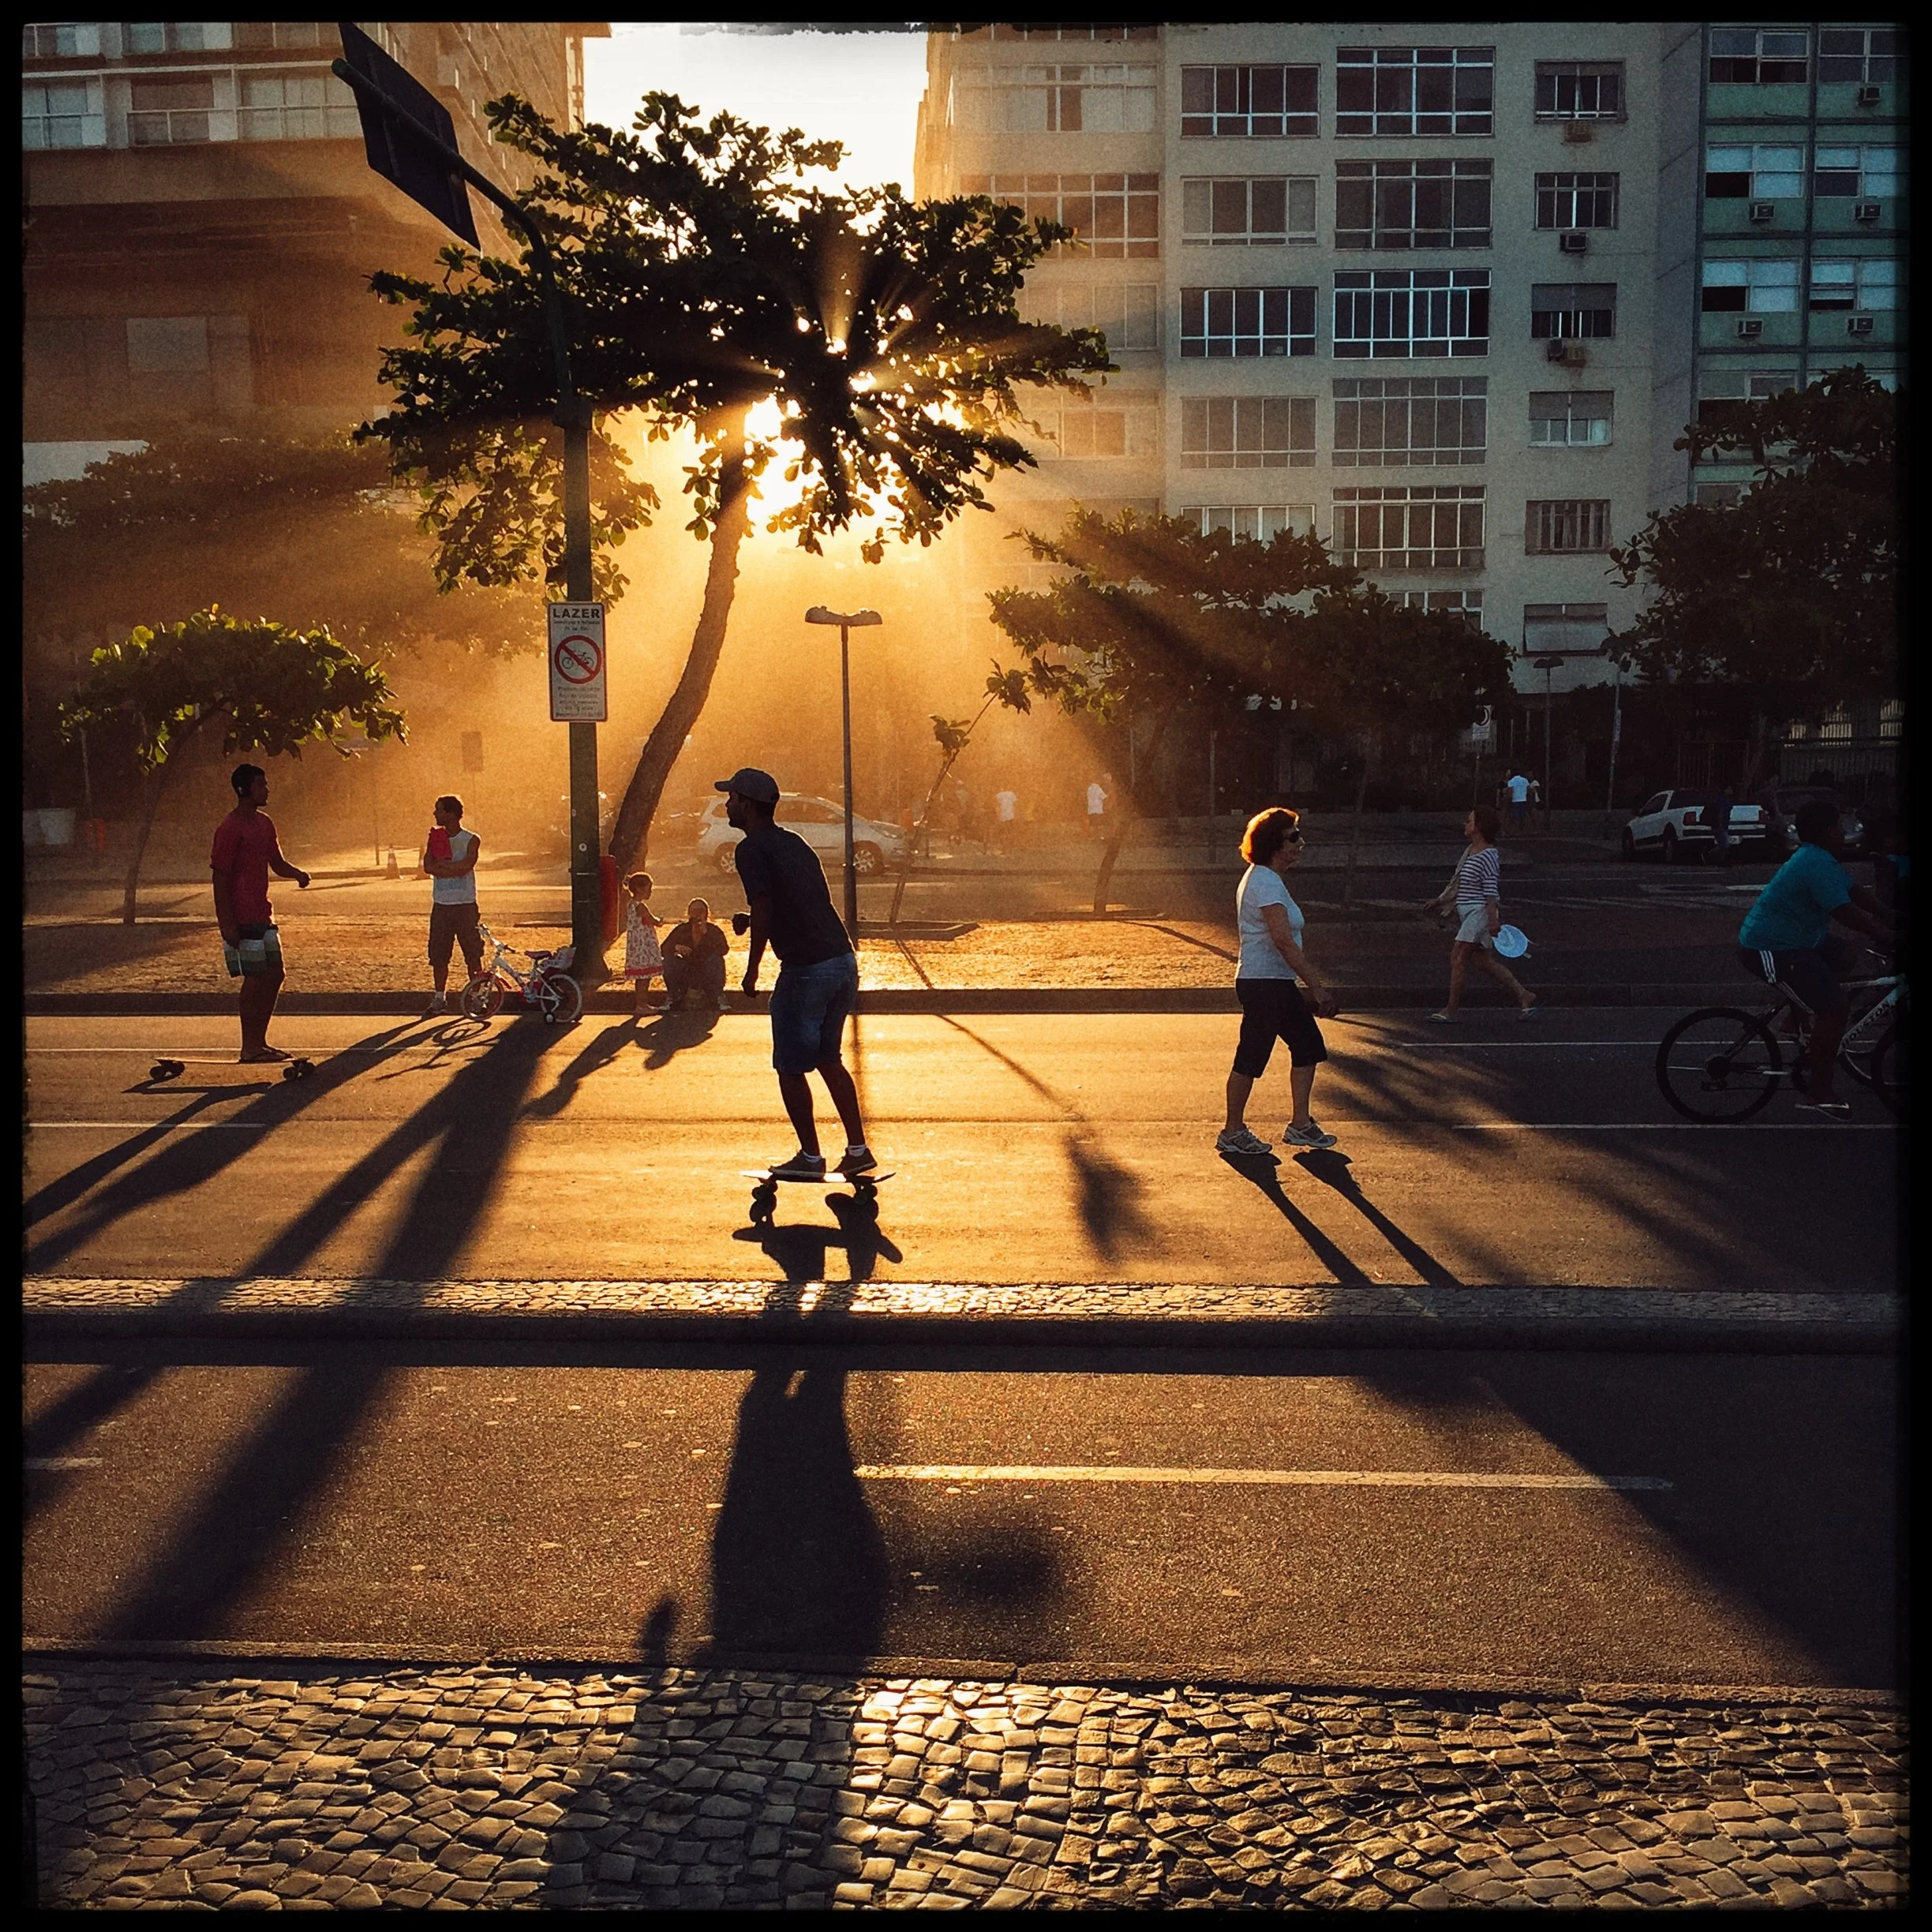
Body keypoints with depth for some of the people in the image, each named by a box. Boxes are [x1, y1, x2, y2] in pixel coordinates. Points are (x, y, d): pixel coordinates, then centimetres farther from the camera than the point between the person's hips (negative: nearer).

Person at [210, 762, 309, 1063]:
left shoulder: (264, 824, 12)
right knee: (254, 979, -5)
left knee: (274, 976, 10)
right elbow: (220, 877, -15)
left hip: (262, 915, 9)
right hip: (242, 919, -9)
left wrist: (298, 874, -4)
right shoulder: (230, 829, -14)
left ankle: (259, 1042, 19)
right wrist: (227, 923, -18)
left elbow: (277, 863, 19)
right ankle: (249, 1048, 4)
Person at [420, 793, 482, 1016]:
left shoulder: (471, 840, -4)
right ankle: (439, 999, 15)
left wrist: (441, 864, -10)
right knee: (438, 955, 5)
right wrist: (453, 867, -16)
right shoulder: (434, 837, 8)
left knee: (473, 955, 0)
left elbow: (465, 866, -19)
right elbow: (428, 866, -5)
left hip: (465, 905, -4)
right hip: (440, 905, 4)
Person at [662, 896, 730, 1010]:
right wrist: (675, 947, -33)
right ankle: (674, 997, -5)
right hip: (686, 977, 1)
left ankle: (716, 997, -12)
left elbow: (724, 949, -26)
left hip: (707, 977, -1)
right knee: (669, 960, -23)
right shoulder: (681, 930, -6)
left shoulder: (713, 931, -9)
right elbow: (663, 949, -10)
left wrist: (705, 933, -35)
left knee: (715, 959, -29)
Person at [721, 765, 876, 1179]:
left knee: (790, 1067, 6)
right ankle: (858, 1149, 19)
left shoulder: (752, 849, -8)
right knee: (827, 1059, 20)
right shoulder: (794, 843, 18)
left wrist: (752, 970, -10)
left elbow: (763, 912, -16)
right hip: (844, 961, 8)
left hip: (805, 970, -8)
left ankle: (810, 1157, 13)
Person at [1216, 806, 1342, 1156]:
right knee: (1251, 1058, -2)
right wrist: (1317, 988, -25)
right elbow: (1283, 941, -26)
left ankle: (1300, 1125, 18)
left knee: (1307, 1045, 12)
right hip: (1265, 984, -11)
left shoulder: (1264, 879, 15)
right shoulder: (1267, 883, -18)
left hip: (1277, 984, 11)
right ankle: (1232, 1132, 8)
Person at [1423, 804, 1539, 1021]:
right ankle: (1524, 997, 17)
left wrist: (1492, 919, -23)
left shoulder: (1488, 856, -14)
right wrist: (1439, 901, 25)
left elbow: (1491, 891, -19)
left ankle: (1450, 1011, -5)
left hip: (1479, 912, -10)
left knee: (1457, 957, -9)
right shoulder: (1469, 851, 14)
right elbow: (1458, 885, 23)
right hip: (1469, 913, 10)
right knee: (1487, 961, 10)